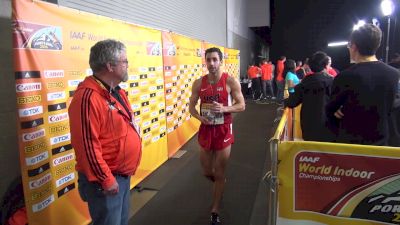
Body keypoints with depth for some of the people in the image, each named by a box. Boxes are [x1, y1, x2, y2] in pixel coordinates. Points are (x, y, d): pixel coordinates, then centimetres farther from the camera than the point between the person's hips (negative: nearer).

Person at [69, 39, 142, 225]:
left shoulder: (117, 92, 9)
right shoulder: (88, 97, -23)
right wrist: (106, 179, -20)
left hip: (123, 175, 9)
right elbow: (87, 145, -26)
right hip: (106, 180, -9)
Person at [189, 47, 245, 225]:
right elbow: (191, 107, 5)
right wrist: (199, 117, -15)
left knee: (219, 173, 7)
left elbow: (241, 105, -6)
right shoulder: (199, 83, -1)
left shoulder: (231, 81, -9)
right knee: (207, 172, 16)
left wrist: (224, 108, -24)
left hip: (223, 131, -3)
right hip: (205, 130, 3)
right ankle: (219, 183, 53)